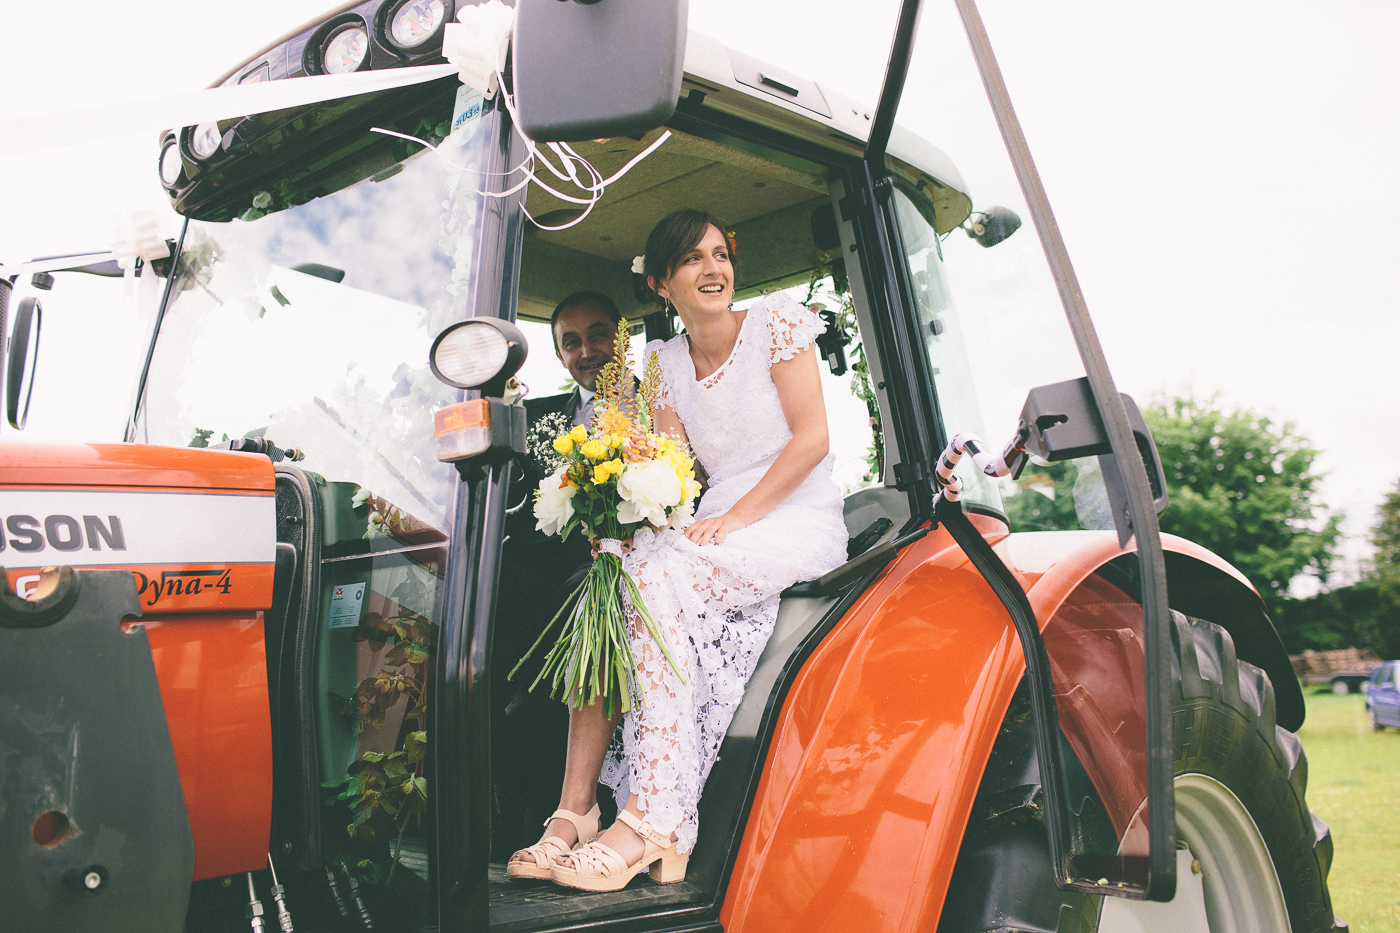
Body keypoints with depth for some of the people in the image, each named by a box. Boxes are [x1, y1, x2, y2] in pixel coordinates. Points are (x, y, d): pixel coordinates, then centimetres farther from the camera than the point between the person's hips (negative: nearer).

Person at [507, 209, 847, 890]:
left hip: (797, 520, -5)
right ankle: (575, 810, -26)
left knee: (656, 579, -31)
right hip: (716, 525, 5)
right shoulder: (664, 362, 13)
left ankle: (647, 823, -32)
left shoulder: (777, 321, 0)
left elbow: (812, 437, -8)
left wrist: (734, 517, -17)